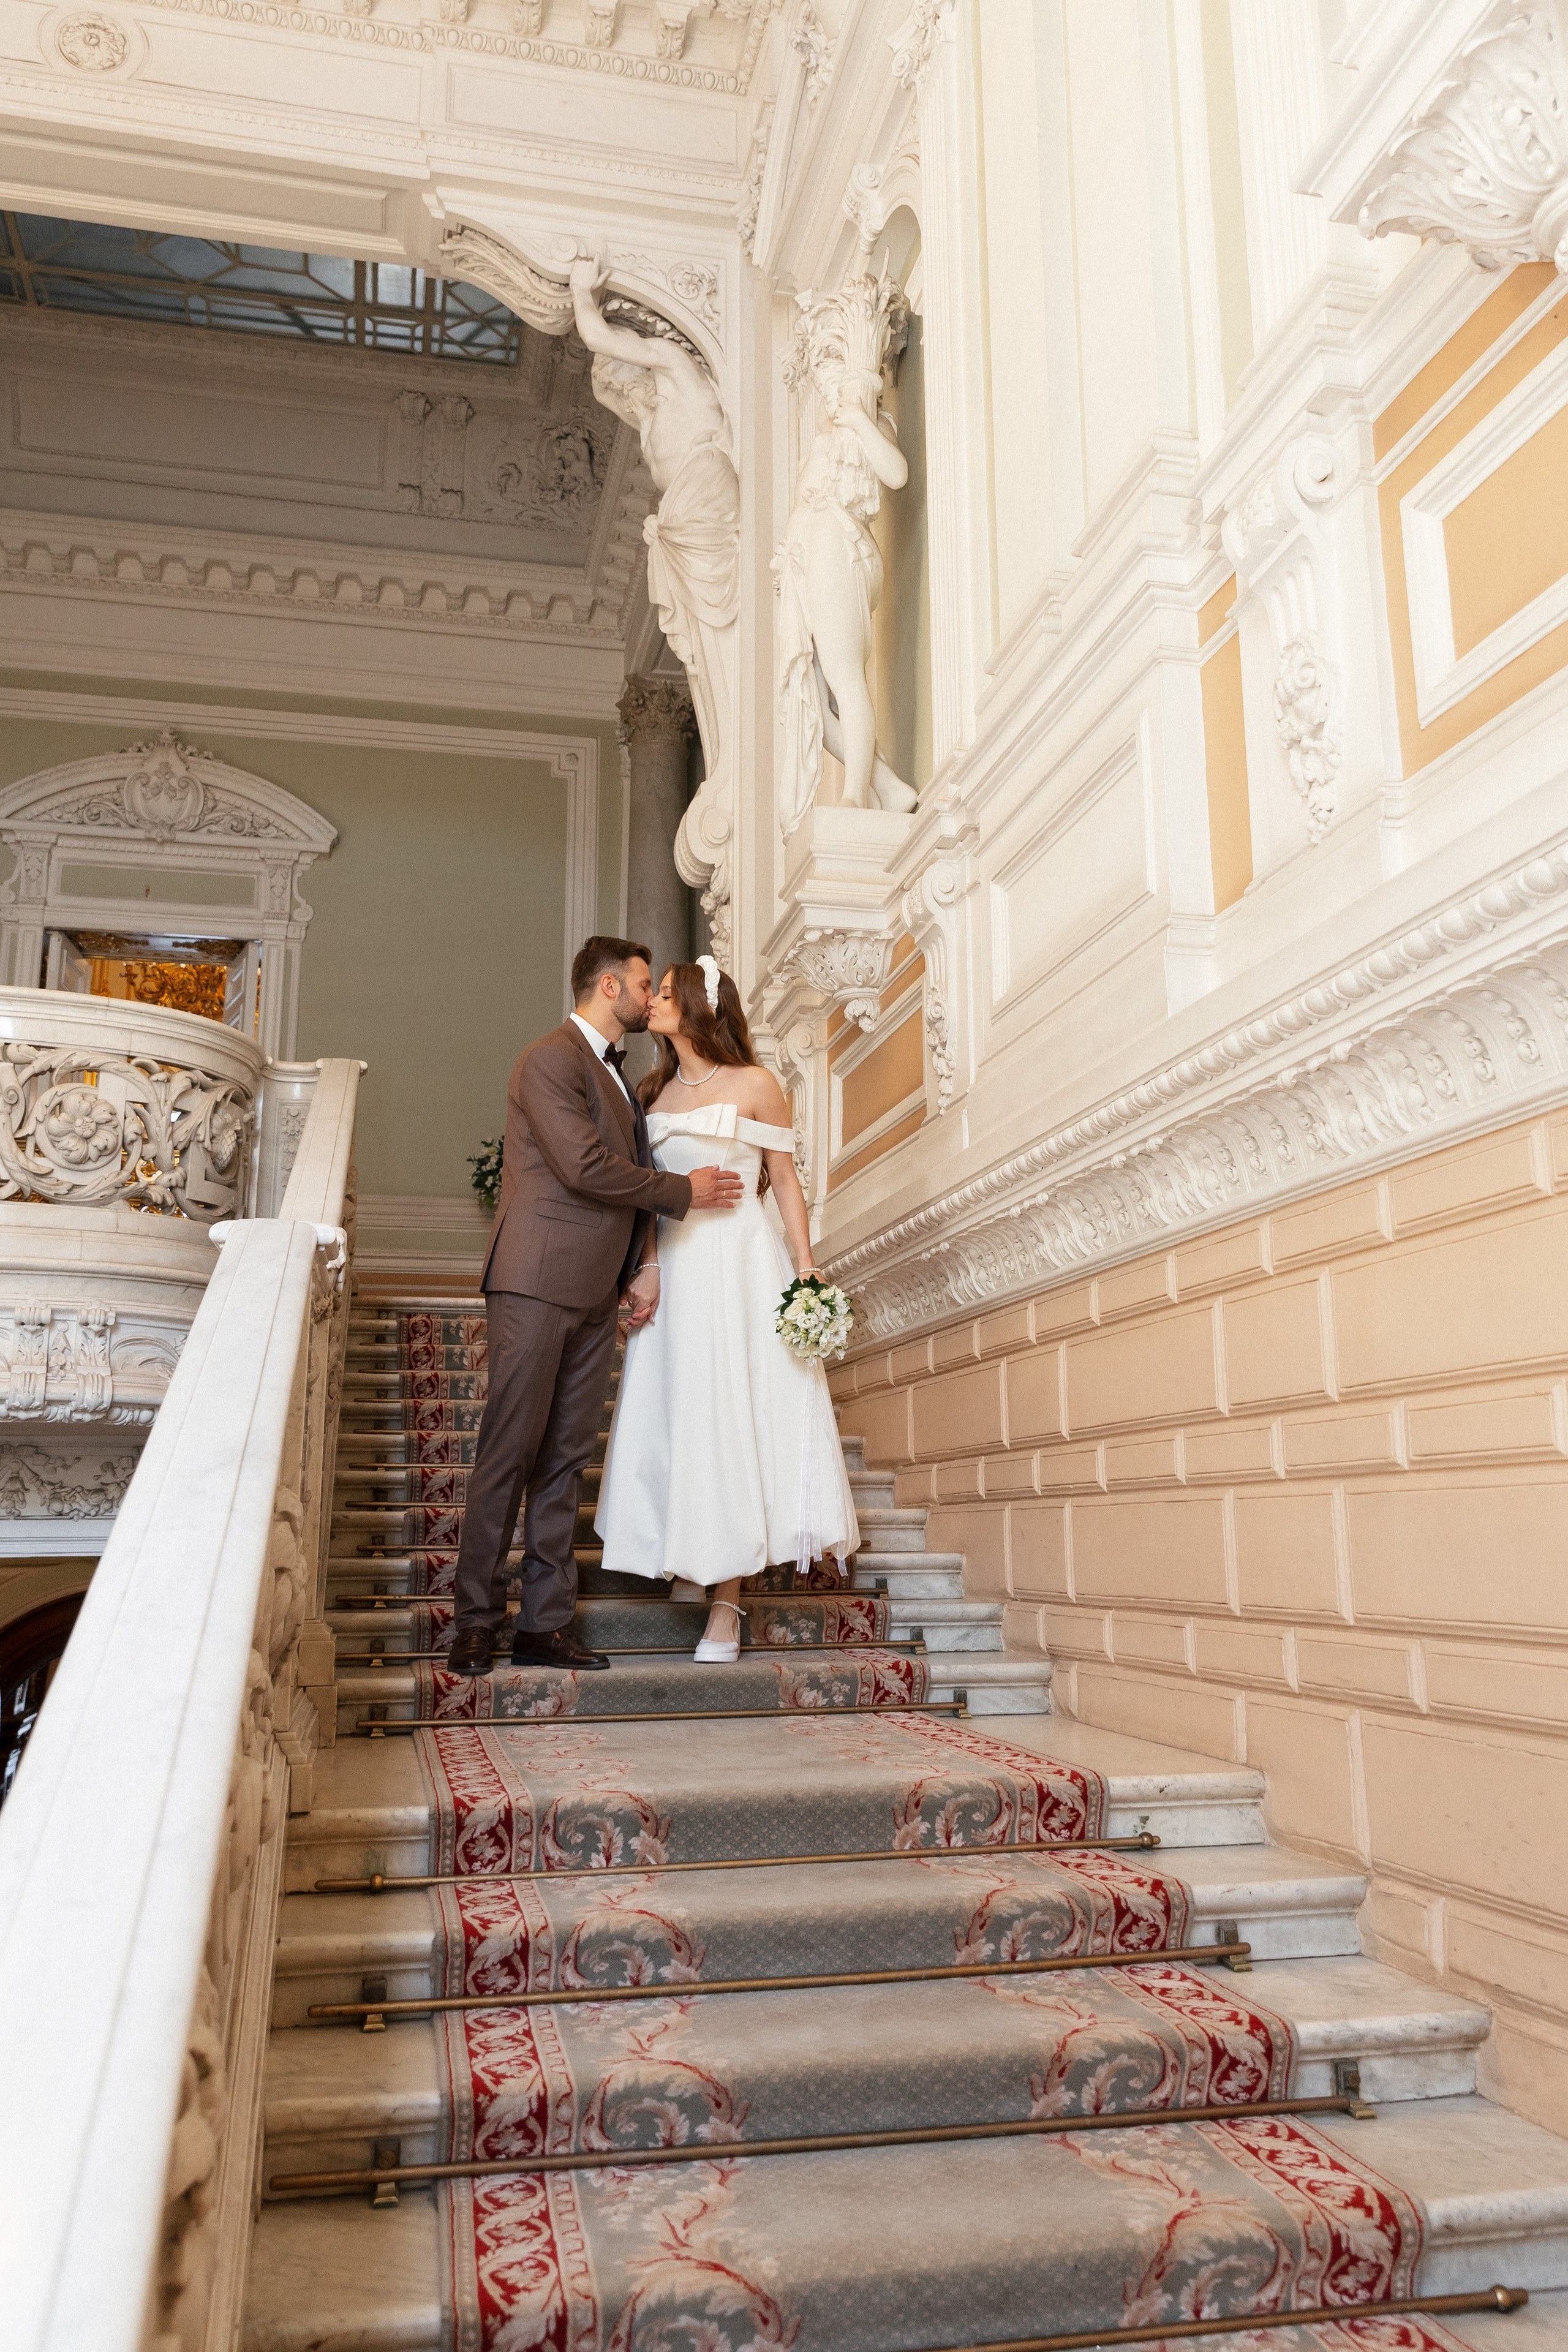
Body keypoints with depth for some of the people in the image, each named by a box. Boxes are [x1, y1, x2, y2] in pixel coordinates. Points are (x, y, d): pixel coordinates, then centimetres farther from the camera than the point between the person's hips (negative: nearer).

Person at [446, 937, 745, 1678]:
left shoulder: (614, 1070, 22)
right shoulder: (551, 1060, -7)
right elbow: (585, 1166, -17)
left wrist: (638, 1270, 11)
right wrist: (683, 1189, -8)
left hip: (595, 1293, 8)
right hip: (538, 1283, -8)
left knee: (566, 1457, 6)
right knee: (510, 1451, -5)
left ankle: (546, 1625, 10)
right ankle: (476, 1622, 4)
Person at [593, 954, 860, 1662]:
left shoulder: (754, 1085, 1)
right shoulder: (658, 1092, 15)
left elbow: (787, 1183, 1)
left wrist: (807, 1271, -8)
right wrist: (649, 1267, -3)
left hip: (739, 1264, -5)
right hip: (676, 1268, 5)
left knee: (732, 1420, -5)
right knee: (678, 1420, 2)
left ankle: (726, 1604, -2)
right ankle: (693, 1560, 12)